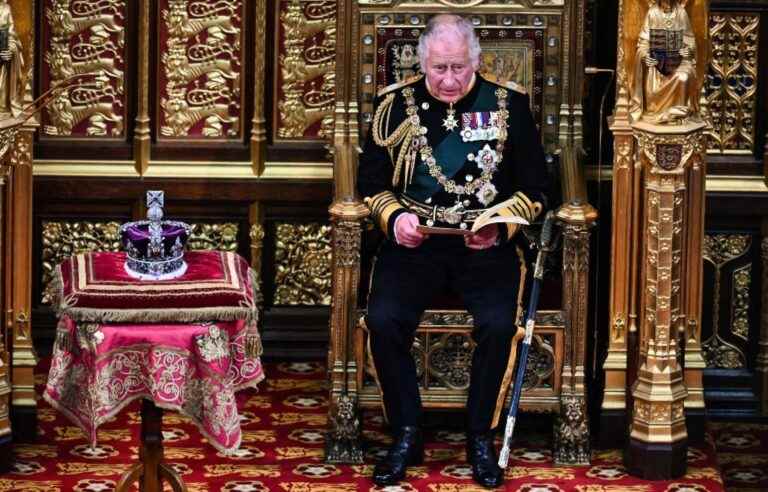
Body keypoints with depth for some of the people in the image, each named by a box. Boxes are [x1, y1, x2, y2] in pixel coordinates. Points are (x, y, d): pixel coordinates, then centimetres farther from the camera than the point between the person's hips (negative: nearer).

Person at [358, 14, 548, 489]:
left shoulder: (508, 103, 4)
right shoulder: (396, 104, 6)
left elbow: (533, 186, 7)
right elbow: (372, 180, 12)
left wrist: (501, 225, -11)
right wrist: (394, 216, -9)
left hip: (486, 243, -1)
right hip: (415, 241, 1)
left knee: (498, 324, -28)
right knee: (384, 320, -26)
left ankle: (481, 438, -7)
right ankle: (407, 435, -7)